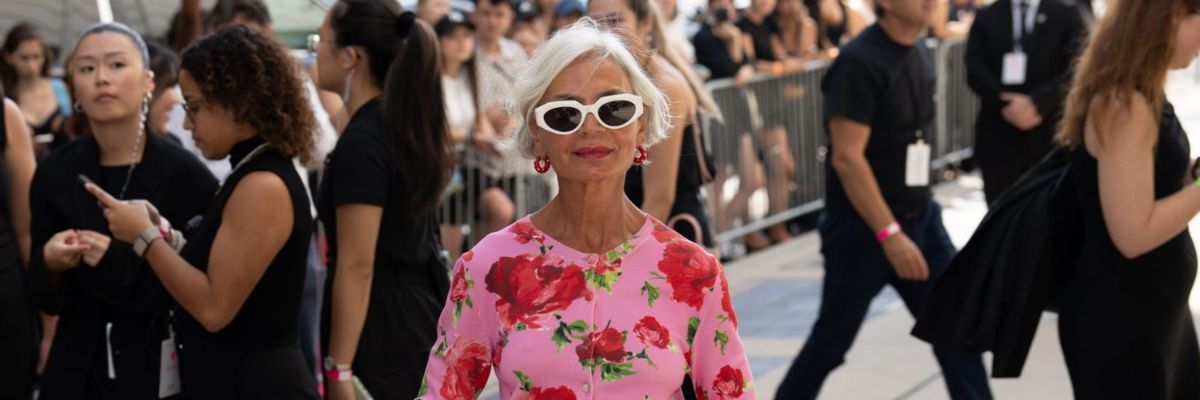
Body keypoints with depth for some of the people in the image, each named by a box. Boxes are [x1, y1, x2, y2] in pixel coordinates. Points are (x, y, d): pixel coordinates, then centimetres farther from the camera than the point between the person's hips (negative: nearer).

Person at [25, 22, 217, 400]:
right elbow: (45, 298, 5)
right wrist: (49, 262, -17)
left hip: (163, 369, -3)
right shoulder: (54, 174, -1)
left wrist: (119, 263, -20)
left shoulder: (187, 176, -11)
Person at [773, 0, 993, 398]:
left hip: (921, 217, 7)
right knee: (831, 341, 7)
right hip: (863, 226, -7)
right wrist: (889, 233, -25)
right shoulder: (859, 62, -19)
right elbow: (847, 157, -23)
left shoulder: (917, 51, 6)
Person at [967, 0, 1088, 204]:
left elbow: (1075, 71, -6)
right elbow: (975, 71, 0)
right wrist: (1004, 103, -16)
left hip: (1049, 136, -1)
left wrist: (1036, 102, -19)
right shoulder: (986, 17, 11)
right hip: (998, 137, 1)